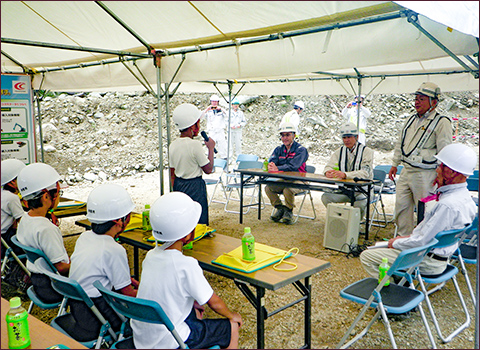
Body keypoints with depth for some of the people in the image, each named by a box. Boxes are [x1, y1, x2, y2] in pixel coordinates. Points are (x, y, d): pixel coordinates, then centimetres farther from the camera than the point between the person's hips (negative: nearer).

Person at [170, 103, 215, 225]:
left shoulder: (173, 145, 1)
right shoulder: (195, 144, -19)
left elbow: (172, 174, 8)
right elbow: (208, 169, -13)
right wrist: (211, 148, -3)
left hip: (178, 185, 7)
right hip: (195, 187, -7)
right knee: (198, 224, 4)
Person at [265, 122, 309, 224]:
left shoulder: (301, 150, -8)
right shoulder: (279, 150, 11)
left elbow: (293, 166, -24)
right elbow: (271, 162, -5)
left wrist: (277, 168, -36)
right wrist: (270, 166, -31)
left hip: (298, 182, -5)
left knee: (288, 189, -35)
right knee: (268, 187, -19)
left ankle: (289, 211, -6)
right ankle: (280, 208, 4)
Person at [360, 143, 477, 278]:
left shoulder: (448, 205, -31)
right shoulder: (464, 195, 2)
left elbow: (421, 241, -26)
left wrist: (396, 243, -9)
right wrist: (410, 236, 10)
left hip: (428, 262, -10)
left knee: (366, 257, -7)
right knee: (378, 246, 23)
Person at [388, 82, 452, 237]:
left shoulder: (442, 122, -6)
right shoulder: (411, 120, 16)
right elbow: (400, 143, 24)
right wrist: (395, 164, 22)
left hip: (424, 174, -7)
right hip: (406, 171, 7)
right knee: (401, 206, 7)